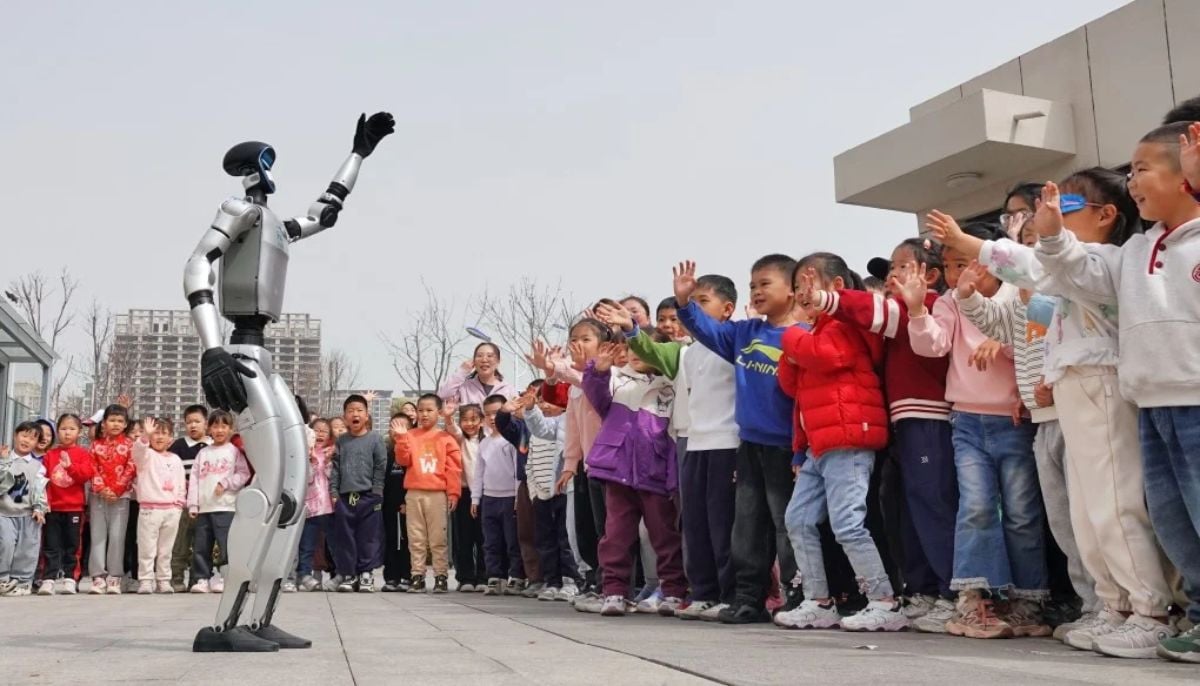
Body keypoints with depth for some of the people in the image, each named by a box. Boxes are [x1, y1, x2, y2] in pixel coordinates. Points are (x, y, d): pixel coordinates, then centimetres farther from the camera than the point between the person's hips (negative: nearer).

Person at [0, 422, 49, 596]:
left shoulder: (37, 466, 6)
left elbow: (39, 488, -1)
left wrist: (39, 508, -11)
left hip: (29, 513, 1)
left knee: (27, 549, 1)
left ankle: (22, 580, 11)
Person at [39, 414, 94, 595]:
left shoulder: (83, 454, 2)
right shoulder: (50, 454, 7)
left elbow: (87, 474, -12)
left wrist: (70, 466, -28)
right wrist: (43, 500, -6)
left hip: (74, 507, -1)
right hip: (53, 507, 1)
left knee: (71, 545, 6)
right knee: (52, 546, 2)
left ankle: (69, 579, 10)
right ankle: (49, 580, 1)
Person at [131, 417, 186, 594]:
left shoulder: (175, 459, 14)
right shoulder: (146, 455, 1)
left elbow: (181, 483, 18)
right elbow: (138, 449, -24)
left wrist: (180, 501, 7)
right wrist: (145, 435, -41)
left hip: (172, 509, 4)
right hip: (150, 508, -4)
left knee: (166, 549, 10)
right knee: (147, 548, -3)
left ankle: (163, 580, 16)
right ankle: (145, 581, 2)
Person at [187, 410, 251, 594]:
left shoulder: (234, 451, 5)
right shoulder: (203, 453, 15)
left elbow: (243, 474, -1)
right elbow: (194, 478, 11)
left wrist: (225, 483, -13)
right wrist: (192, 504, 3)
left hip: (225, 506, -4)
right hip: (204, 508, 4)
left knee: (227, 545, -8)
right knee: (201, 546, 5)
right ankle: (201, 579, 12)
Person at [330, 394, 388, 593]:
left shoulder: (375, 439, 1)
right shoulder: (341, 441, 10)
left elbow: (381, 467, -1)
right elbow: (335, 468, 9)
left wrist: (377, 492, -7)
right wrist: (333, 493, 2)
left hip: (368, 496, -3)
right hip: (344, 497, 3)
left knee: (368, 538, -1)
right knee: (345, 538, 4)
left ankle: (366, 574, 7)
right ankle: (348, 575, 12)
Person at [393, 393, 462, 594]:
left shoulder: (445, 438, 2)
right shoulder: (410, 435, 9)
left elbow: (454, 468, -1)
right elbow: (403, 461, 0)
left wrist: (453, 492, -7)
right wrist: (401, 438, -11)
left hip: (438, 494, -2)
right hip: (414, 494, 2)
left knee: (438, 539, 1)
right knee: (416, 539, 6)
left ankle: (441, 577, 5)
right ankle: (417, 576, 11)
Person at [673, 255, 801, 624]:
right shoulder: (745, 333, 9)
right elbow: (709, 331, 11)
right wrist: (684, 301, -6)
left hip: (783, 446, -7)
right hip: (749, 443, 7)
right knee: (748, 525, 12)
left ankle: (799, 599, 10)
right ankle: (749, 599, 21)